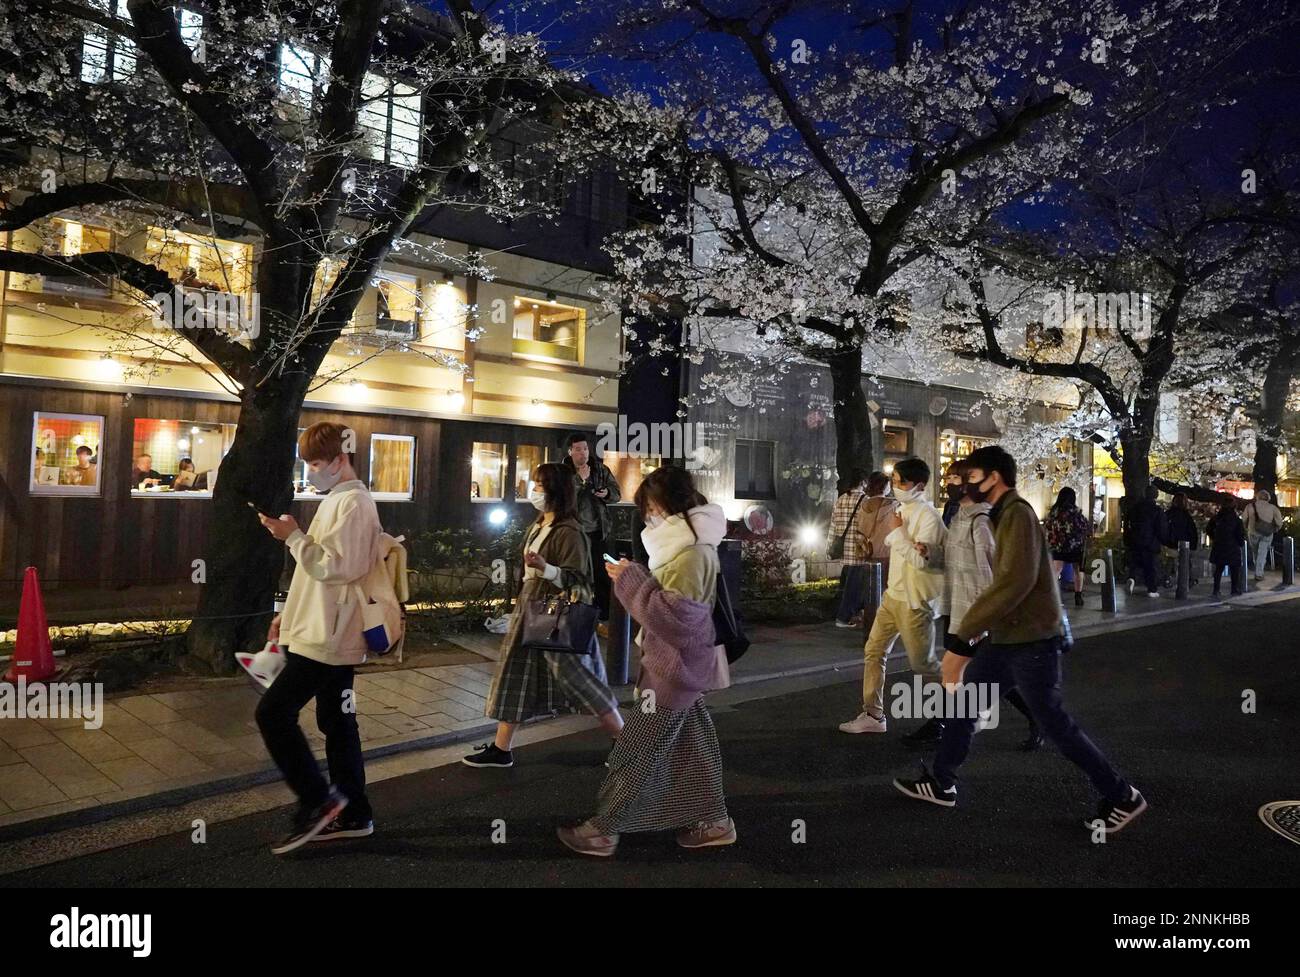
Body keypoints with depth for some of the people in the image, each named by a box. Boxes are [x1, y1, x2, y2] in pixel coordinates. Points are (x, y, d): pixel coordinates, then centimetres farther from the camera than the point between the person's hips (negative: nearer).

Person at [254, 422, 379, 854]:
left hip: (327, 638, -10)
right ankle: (352, 814, 21)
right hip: (327, 635, 10)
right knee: (337, 723, 13)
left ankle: (318, 801, 2)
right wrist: (289, 614, 20)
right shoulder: (337, 500, 17)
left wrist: (293, 536, -17)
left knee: (273, 713, -7)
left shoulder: (353, 503, -15)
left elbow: (337, 567, -24)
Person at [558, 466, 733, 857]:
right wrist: (635, 576, 3)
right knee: (691, 745, 17)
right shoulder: (691, 545, 9)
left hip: (674, 668, -10)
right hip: (680, 663, 10)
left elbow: (668, 613, -27)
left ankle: (604, 829, 12)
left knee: (638, 750, 1)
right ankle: (713, 821, 28)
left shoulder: (692, 555, -23)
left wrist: (630, 581, -19)